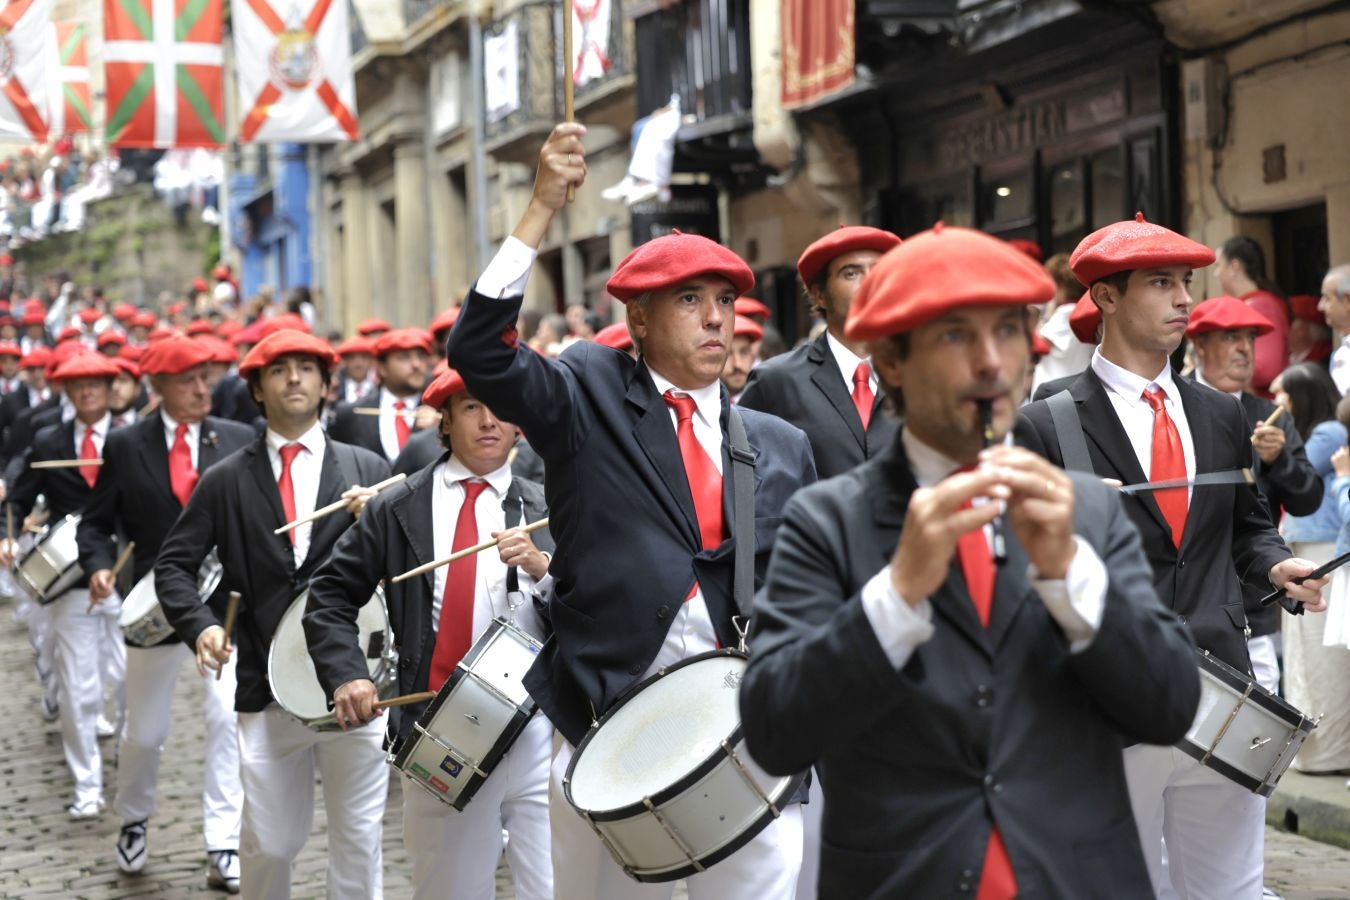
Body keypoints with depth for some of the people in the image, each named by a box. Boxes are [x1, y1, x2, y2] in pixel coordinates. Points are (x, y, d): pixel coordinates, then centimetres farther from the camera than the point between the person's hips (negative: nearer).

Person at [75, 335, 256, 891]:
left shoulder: (239, 441, 0)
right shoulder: (125, 446, 0)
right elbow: (97, 523, 3)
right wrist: (99, 565, -16)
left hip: (227, 602, 0)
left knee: (227, 721, -10)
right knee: (143, 732, 13)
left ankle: (224, 849, -3)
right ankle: (133, 820, 40)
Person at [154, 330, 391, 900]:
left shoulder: (366, 469, 6)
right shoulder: (227, 481, 6)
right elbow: (174, 564, 7)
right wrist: (200, 625, -10)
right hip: (268, 685, 0)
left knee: (357, 840, 4)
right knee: (269, 843, 7)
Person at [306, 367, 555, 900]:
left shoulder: (546, 511, 7)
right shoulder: (398, 510, 7)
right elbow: (331, 595, 10)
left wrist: (540, 566, -18)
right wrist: (347, 675, -5)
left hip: (538, 733, 0)